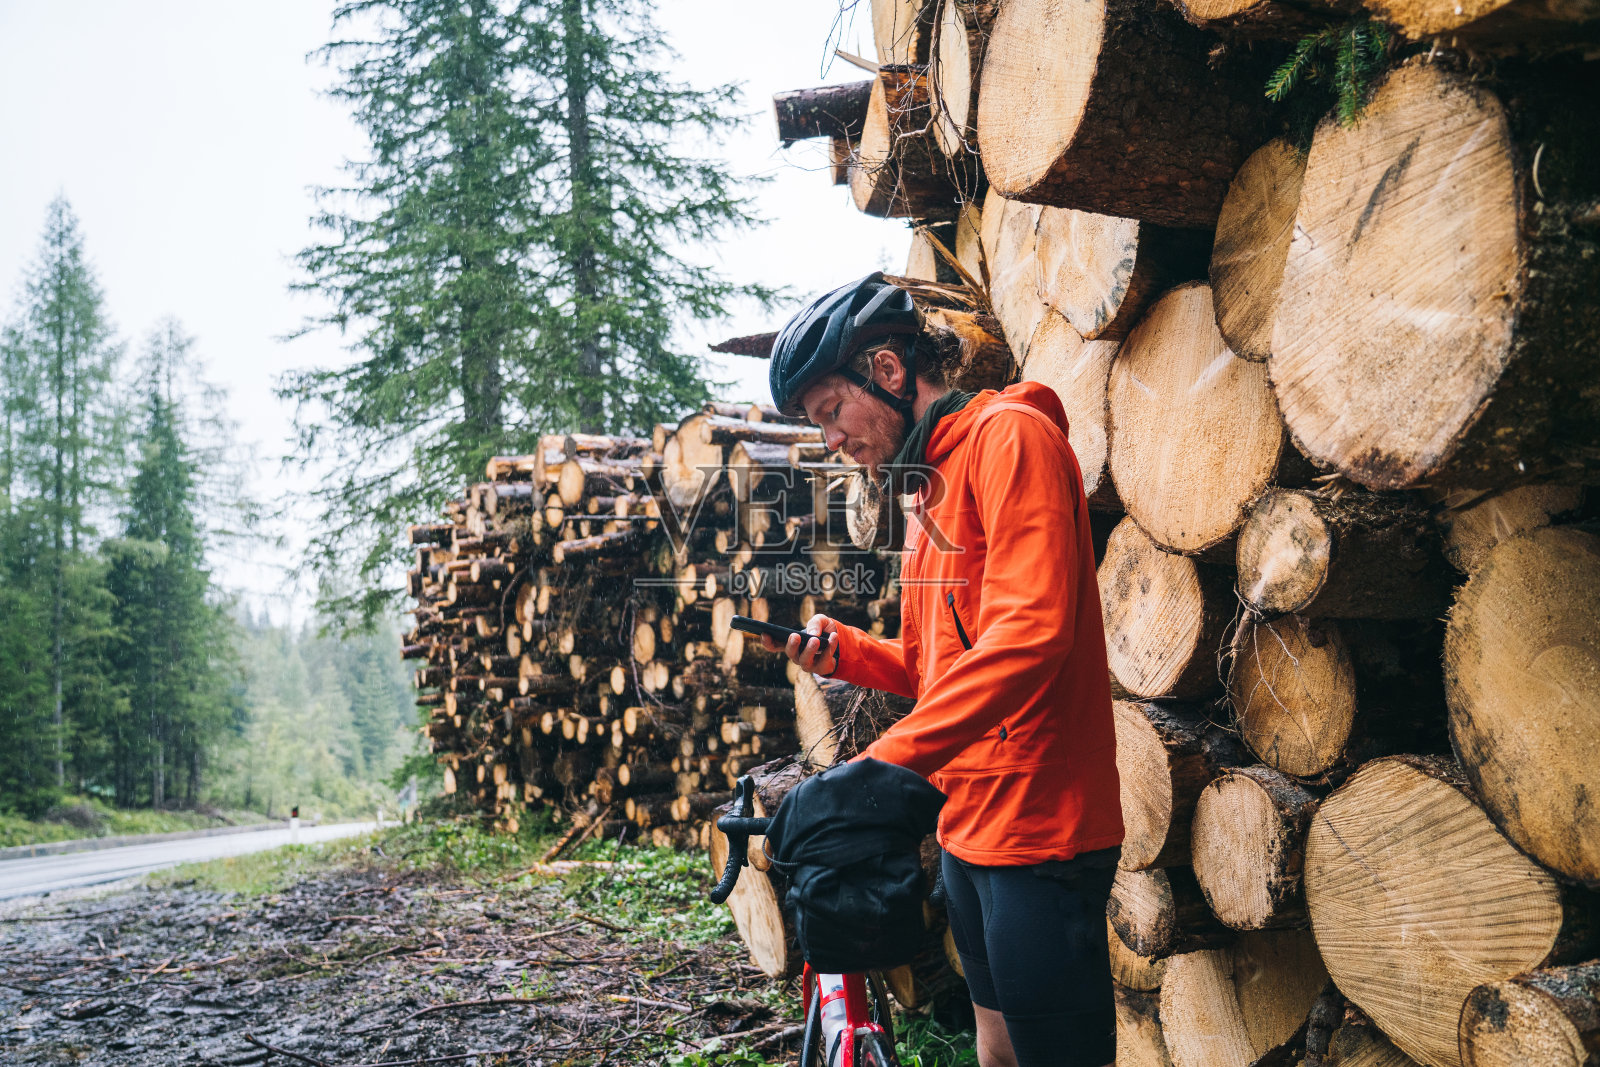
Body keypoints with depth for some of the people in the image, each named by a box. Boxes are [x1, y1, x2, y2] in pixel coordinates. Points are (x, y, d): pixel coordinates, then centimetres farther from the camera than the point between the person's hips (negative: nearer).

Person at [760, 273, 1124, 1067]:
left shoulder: (1008, 436, -12)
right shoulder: (928, 482, 18)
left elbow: (1027, 633, -25)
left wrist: (887, 762, -30)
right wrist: (841, 651, 2)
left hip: (1038, 825, -9)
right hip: (967, 825, 10)